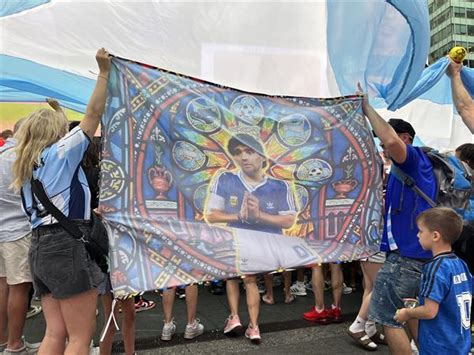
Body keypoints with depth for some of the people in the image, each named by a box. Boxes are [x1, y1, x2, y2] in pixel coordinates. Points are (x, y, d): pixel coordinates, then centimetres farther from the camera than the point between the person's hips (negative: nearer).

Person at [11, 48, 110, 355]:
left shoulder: (27, 167, 19)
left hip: (41, 246, 9)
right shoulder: (60, 152, -4)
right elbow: (93, 115, -5)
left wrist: (86, 210, 28)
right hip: (68, 245, -9)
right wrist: (104, 72, -1)